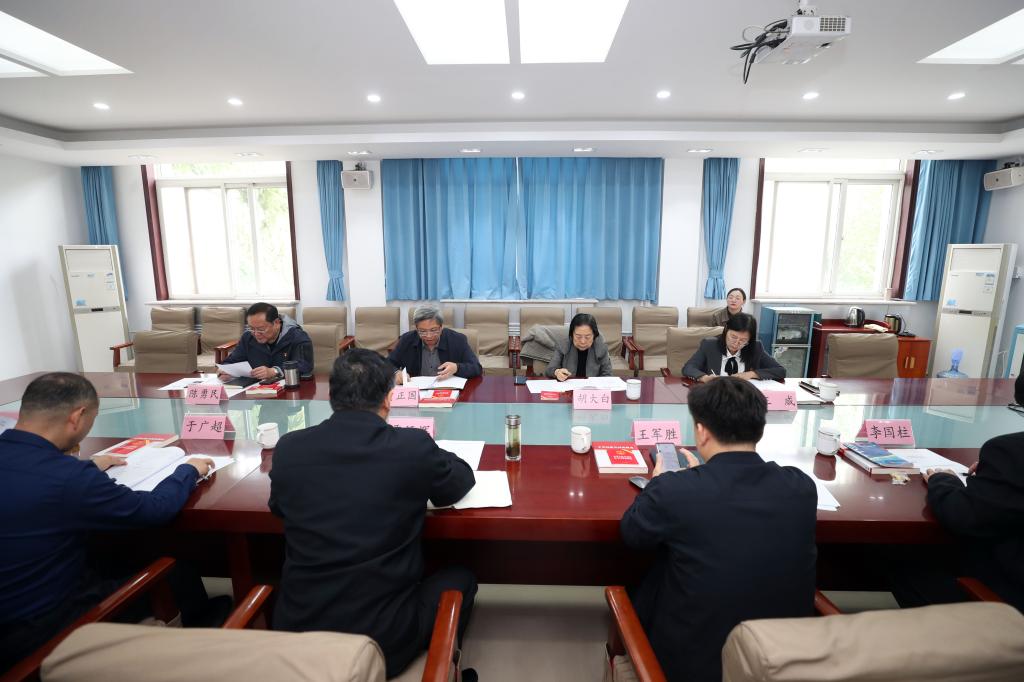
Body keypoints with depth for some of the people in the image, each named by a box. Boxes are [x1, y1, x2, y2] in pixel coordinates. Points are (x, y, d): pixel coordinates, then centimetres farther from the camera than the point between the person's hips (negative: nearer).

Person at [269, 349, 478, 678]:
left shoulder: (288, 448, -9)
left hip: (296, 629, 4)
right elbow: (462, 482, 0)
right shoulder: (413, 446, -20)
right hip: (383, 639, -3)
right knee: (460, 578, 22)